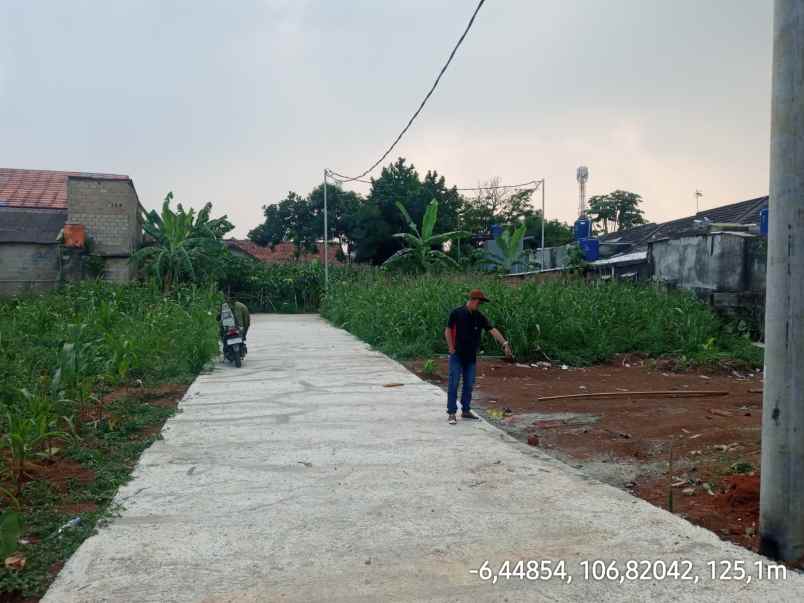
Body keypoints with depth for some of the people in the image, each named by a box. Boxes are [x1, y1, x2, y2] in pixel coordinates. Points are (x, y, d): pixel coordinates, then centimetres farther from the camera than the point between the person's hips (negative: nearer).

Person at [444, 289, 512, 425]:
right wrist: (451, 349, -10)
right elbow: (448, 331, -6)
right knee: (453, 384, -4)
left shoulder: (479, 317, 3)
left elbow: (492, 330, -5)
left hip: (471, 357, 5)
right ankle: (451, 413, 1)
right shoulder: (456, 313, -9)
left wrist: (504, 343, -14)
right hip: (457, 356, -5)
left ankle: (466, 410, 21)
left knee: (469, 385, 10)